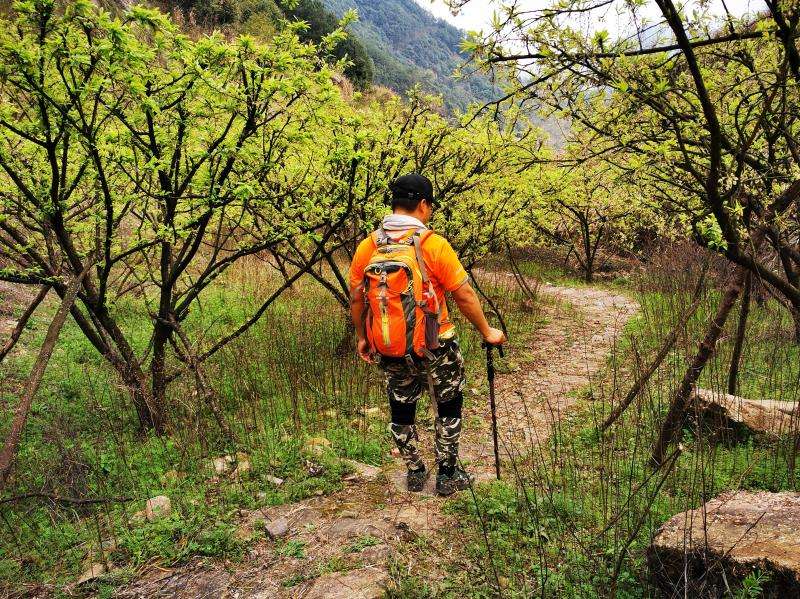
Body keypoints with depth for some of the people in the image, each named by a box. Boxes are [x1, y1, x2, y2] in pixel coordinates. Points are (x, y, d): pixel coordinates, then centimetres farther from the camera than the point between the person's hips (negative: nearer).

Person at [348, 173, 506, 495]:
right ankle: (447, 475, 28)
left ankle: (415, 473, 35)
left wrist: (362, 338, 17)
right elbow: (464, 295, -12)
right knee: (449, 408, 19)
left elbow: (356, 300, 3)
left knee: (401, 410, 21)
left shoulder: (366, 247, -3)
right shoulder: (434, 245, -14)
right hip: (435, 347, -3)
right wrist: (486, 331, 1)